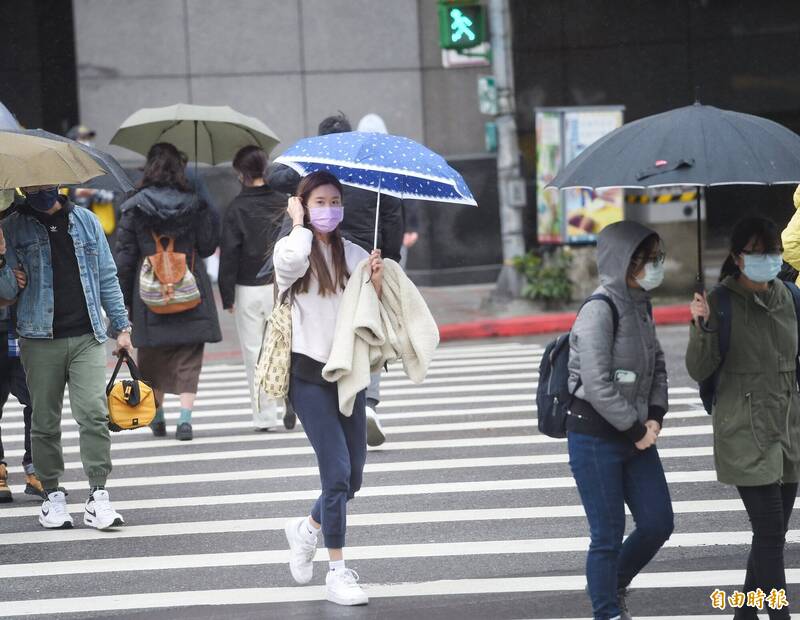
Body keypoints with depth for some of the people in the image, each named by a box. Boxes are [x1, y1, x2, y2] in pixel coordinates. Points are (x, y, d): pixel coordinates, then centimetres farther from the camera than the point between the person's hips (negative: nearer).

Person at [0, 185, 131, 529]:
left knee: (94, 414, -10)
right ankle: (52, 495, 14)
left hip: (87, 336, 1)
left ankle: (97, 495, -8)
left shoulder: (86, 221, 10)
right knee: (45, 421, 3)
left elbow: (106, 276, 15)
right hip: (40, 340, 0)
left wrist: (121, 326, 12)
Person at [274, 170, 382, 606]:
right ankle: (337, 572, -2)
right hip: (309, 374, -5)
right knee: (337, 471, -11)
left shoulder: (353, 254, 9)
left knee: (353, 477, 10)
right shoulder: (293, 248, -5)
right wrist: (299, 222, -13)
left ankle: (307, 529, 39)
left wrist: (377, 282, -11)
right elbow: (290, 260, -32)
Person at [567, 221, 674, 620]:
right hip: (596, 438, -8)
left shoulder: (640, 306, 9)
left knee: (658, 523, 8)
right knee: (608, 535, -1)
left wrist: (655, 418, 2)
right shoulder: (600, 310, -17)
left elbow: (656, 365, 18)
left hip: (635, 435, 8)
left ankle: (615, 584, 32)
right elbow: (597, 385, -22)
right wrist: (636, 430, -14)